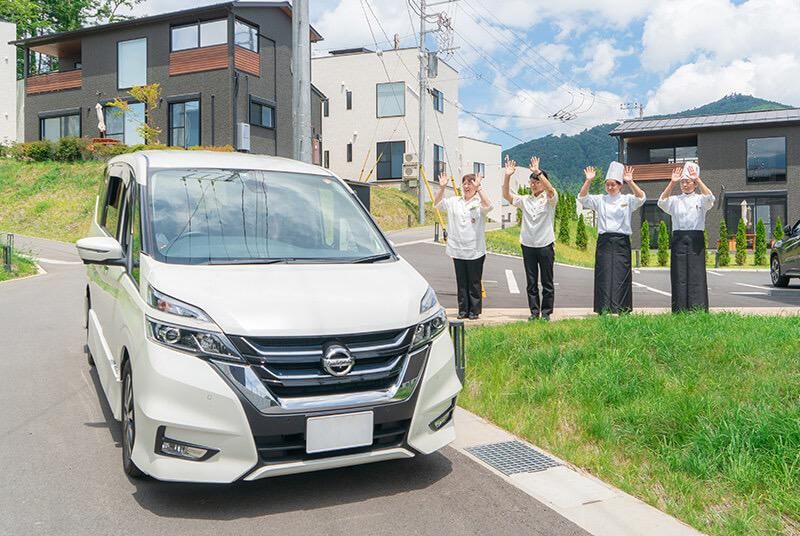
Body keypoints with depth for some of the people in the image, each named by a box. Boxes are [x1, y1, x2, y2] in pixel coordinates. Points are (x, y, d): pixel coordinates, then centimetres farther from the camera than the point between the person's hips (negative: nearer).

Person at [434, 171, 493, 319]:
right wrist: (442, 187, -4)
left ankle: (474, 310, 13)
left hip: (475, 251, -4)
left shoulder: (479, 201, -3)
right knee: (461, 282, 10)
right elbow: (437, 203, 10)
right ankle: (463, 310, 18)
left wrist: (479, 188, -28)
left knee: (474, 283, 4)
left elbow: (488, 206, -24)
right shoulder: (454, 201, 11)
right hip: (457, 250, 4)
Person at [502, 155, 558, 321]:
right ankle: (534, 312, 14)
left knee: (547, 282, 3)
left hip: (545, 245, -4)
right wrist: (507, 176, -13)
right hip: (528, 245, 4)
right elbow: (506, 195, 1)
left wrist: (537, 171, -30)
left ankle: (546, 312, 10)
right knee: (531, 282, 7)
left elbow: (550, 190, -22)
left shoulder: (550, 199, 0)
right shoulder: (525, 200, 11)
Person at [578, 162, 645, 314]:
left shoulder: (627, 200, 6)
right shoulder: (600, 200, 9)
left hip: (621, 242, -1)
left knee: (621, 275, -1)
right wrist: (589, 181, -17)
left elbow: (641, 198, -14)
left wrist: (630, 182, -26)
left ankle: (622, 310, 5)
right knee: (604, 275, -1)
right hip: (604, 242, 1)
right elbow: (582, 197, -4)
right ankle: (604, 310, 4)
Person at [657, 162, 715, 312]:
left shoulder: (700, 199, 9)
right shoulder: (675, 200, 12)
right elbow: (662, 202, -9)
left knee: (696, 276, -4)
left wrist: (698, 179, -18)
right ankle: (679, 312, 3)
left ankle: (698, 310, -1)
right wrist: (672, 183, -16)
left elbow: (710, 198, -14)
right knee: (679, 277, -1)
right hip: (679, 239, 1)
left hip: (696, 240, -1)